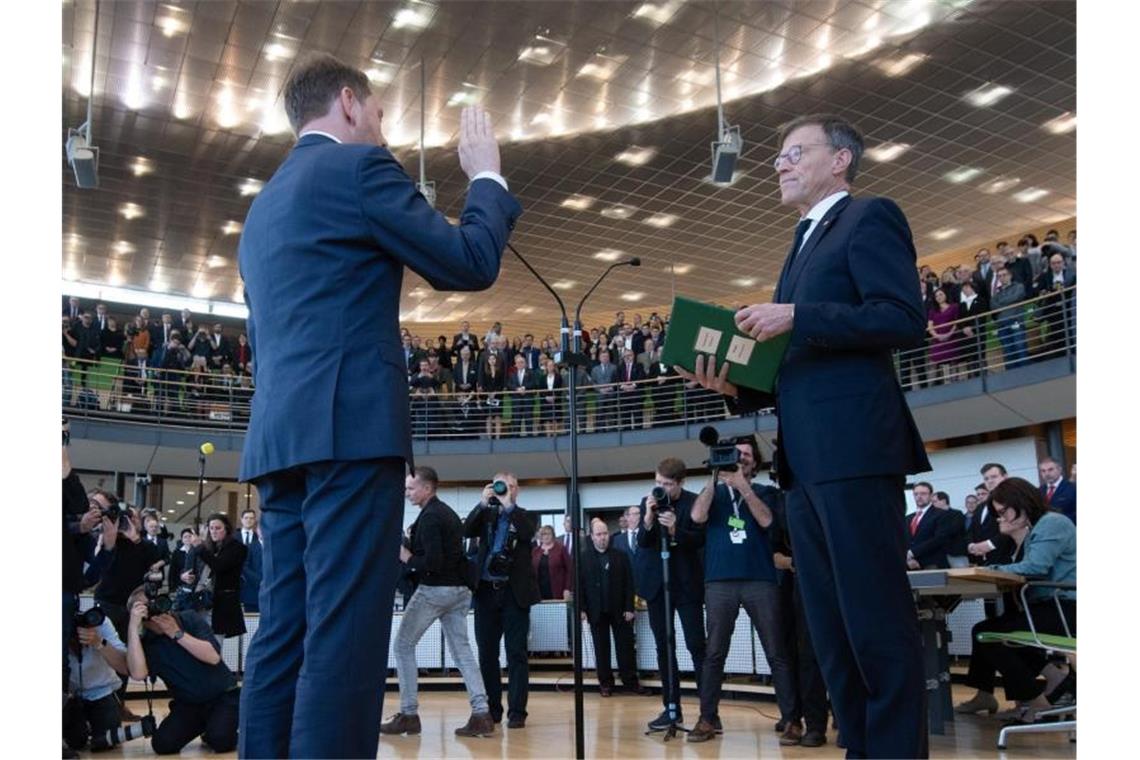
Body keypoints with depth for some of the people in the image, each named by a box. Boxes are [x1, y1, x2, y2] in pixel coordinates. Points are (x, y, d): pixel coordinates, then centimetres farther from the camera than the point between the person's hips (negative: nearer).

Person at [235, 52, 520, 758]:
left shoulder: (264, 204, 25)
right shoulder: (359, 166, -1)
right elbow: (470, 263, -2)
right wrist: (487, 176, 12)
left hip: (280, 435, 9)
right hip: (349, 428, -9)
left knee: (284, 636, 8)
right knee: (343, 638, -11)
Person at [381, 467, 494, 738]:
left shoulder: (429, 517, -14)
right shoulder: (448, 512, 15)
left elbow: (433, 563, -22)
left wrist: (406, 557, -8)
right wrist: (415, 543, 12)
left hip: (434, 589, -8)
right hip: (459, 590, 9)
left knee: (403, 646, 6)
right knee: (462, 650, 6)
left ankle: (409, 714, 7)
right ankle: (481, 714, -2)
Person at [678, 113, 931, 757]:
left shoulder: (869, 217, 1)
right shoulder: (806, 245, 26)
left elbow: (906, 319, -14)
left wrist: (796, 318, -17)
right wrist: (738, 385, 8)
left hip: (854, 451, -9)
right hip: (806, 462, 9)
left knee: (879, 622, -6)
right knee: (832, 632, 10)